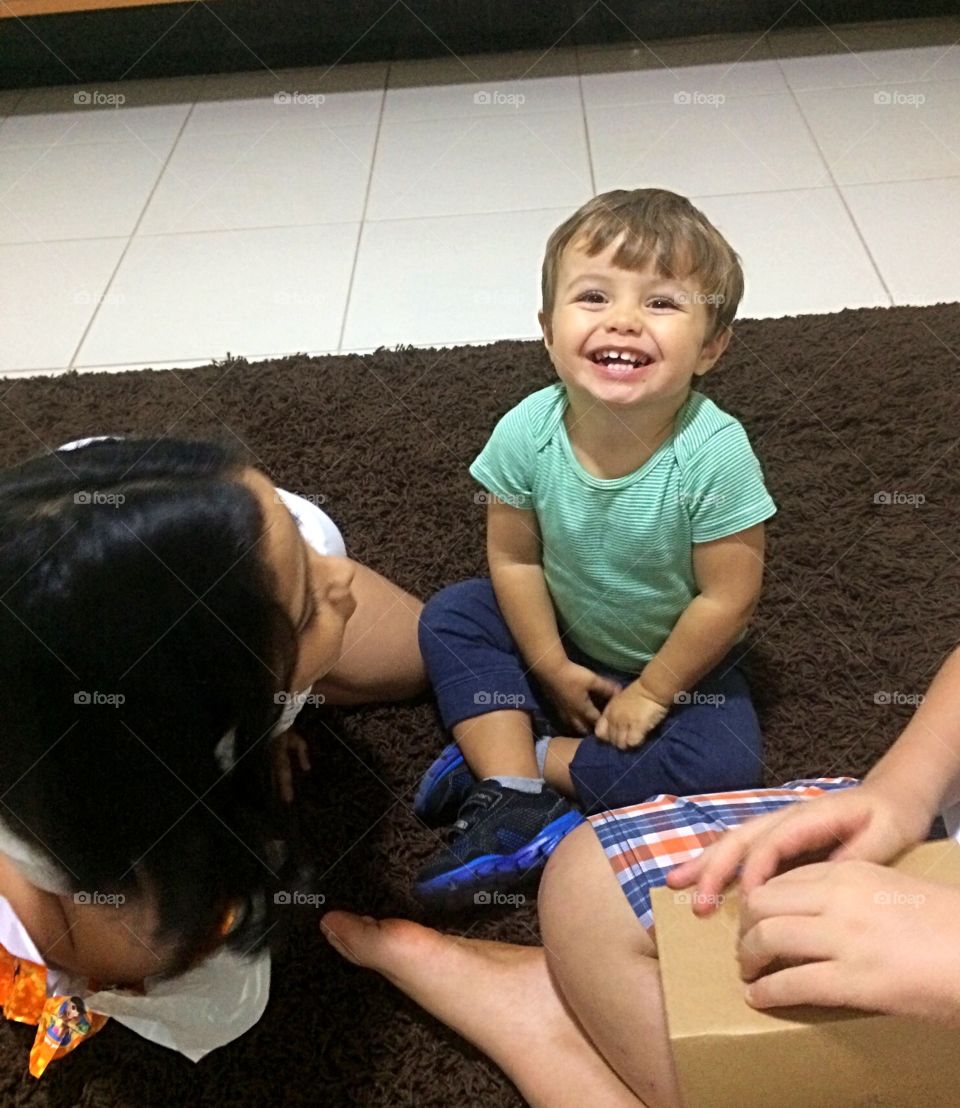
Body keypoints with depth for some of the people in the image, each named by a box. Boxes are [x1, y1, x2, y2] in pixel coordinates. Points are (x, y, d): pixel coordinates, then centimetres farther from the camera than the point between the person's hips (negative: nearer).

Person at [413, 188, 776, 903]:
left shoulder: (713, 454, -30)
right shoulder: (526, 432, -21)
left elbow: (727, 599, -22)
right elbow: (515, 557, -9)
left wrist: (651, 692, -14)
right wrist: (550, 667, -9)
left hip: (679, 660, -3)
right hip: (564, 643, 3)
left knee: (725, 763, -25)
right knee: (451, 616, -11)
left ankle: (527, 761, -12)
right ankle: (517, 800, -18)